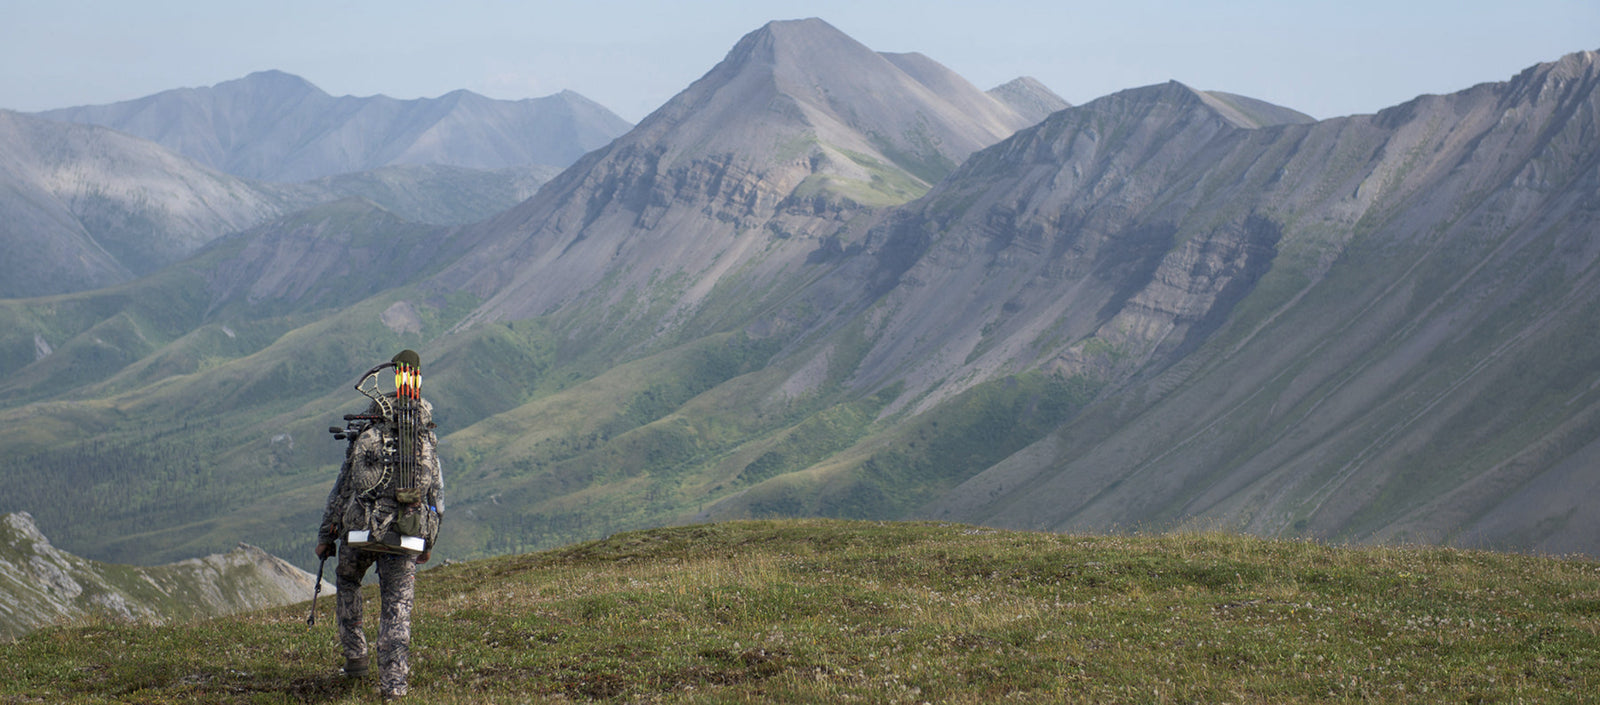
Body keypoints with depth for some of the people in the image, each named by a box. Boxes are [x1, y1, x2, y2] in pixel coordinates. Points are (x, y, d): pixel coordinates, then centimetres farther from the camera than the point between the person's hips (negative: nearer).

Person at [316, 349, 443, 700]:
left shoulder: (364, 436, 5)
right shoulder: (428, 439, 10)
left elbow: (342, 488, 6)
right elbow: (436, 492, 12)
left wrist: (325, 535, 13)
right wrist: (428, 542, 21)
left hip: (361, 529, -1)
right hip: (407, 536, 1)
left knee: (347, 581, 28)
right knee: (398, 607, 4)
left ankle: (355, 656, 24)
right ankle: (394, 681, -7)